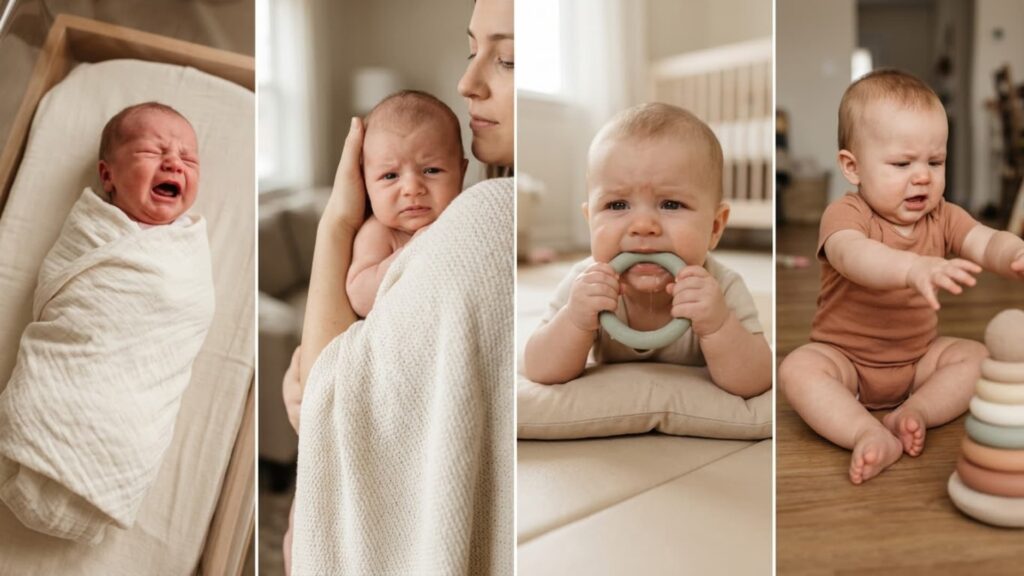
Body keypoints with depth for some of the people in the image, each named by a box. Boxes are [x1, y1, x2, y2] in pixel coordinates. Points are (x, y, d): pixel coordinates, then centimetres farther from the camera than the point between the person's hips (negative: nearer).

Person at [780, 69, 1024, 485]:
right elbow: (852, 255, -41)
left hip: (919, 359, 5)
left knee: (976, 356, -15)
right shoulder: (845, 214, -19)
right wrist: (914, 268, -61)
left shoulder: (942, 217, 0)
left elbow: (986, 242, -16)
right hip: (845, 358, -5)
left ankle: (914, 413, -22)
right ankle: (871, 436, -38)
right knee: (798, 369, -31)